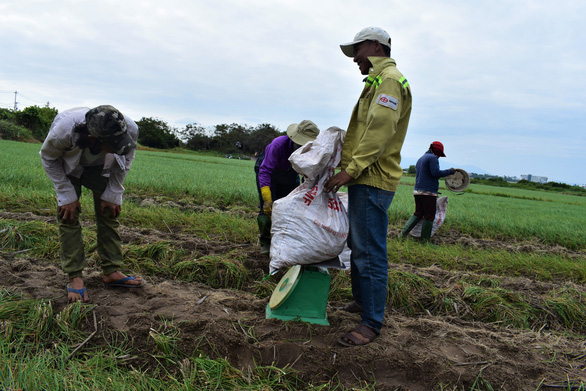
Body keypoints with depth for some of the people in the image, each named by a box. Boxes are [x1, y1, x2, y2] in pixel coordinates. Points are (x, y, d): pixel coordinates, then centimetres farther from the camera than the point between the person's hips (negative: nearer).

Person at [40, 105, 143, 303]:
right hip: (68, 166, -2)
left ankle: (111, 271, 7)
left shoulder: (130, 129, -37)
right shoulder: (64, 130, -44)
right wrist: (67, 196, -19)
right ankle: (75, 277, -4)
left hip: (101, 167, 2)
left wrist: (113, 195, -10)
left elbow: (125, 158, -12)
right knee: (68, 216, -10)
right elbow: (48, 158, -19)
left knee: (109, 213, -2)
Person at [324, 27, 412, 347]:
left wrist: (351, 170, -23)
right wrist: (348, 168, 14)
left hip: (372, 182, -11)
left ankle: (372, 323, -1)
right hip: (363, 179, 11)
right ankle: (361, 301, 34)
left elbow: (379, 132, -21)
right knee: (357, 245, 20)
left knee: (370, 252, -8)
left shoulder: (390, 80, -10)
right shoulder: (377, 81, 23)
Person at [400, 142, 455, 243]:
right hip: (428, 192, -8)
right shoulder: (433, 158, -7)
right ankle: (425, 241, 2)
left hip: (417, 191, 9)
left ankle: (403, 233, 5)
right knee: (429, 217, -1)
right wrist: (450, 171, -9)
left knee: (418, 214, 15)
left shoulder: (420, 159, 21)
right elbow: (436, 173, -19)